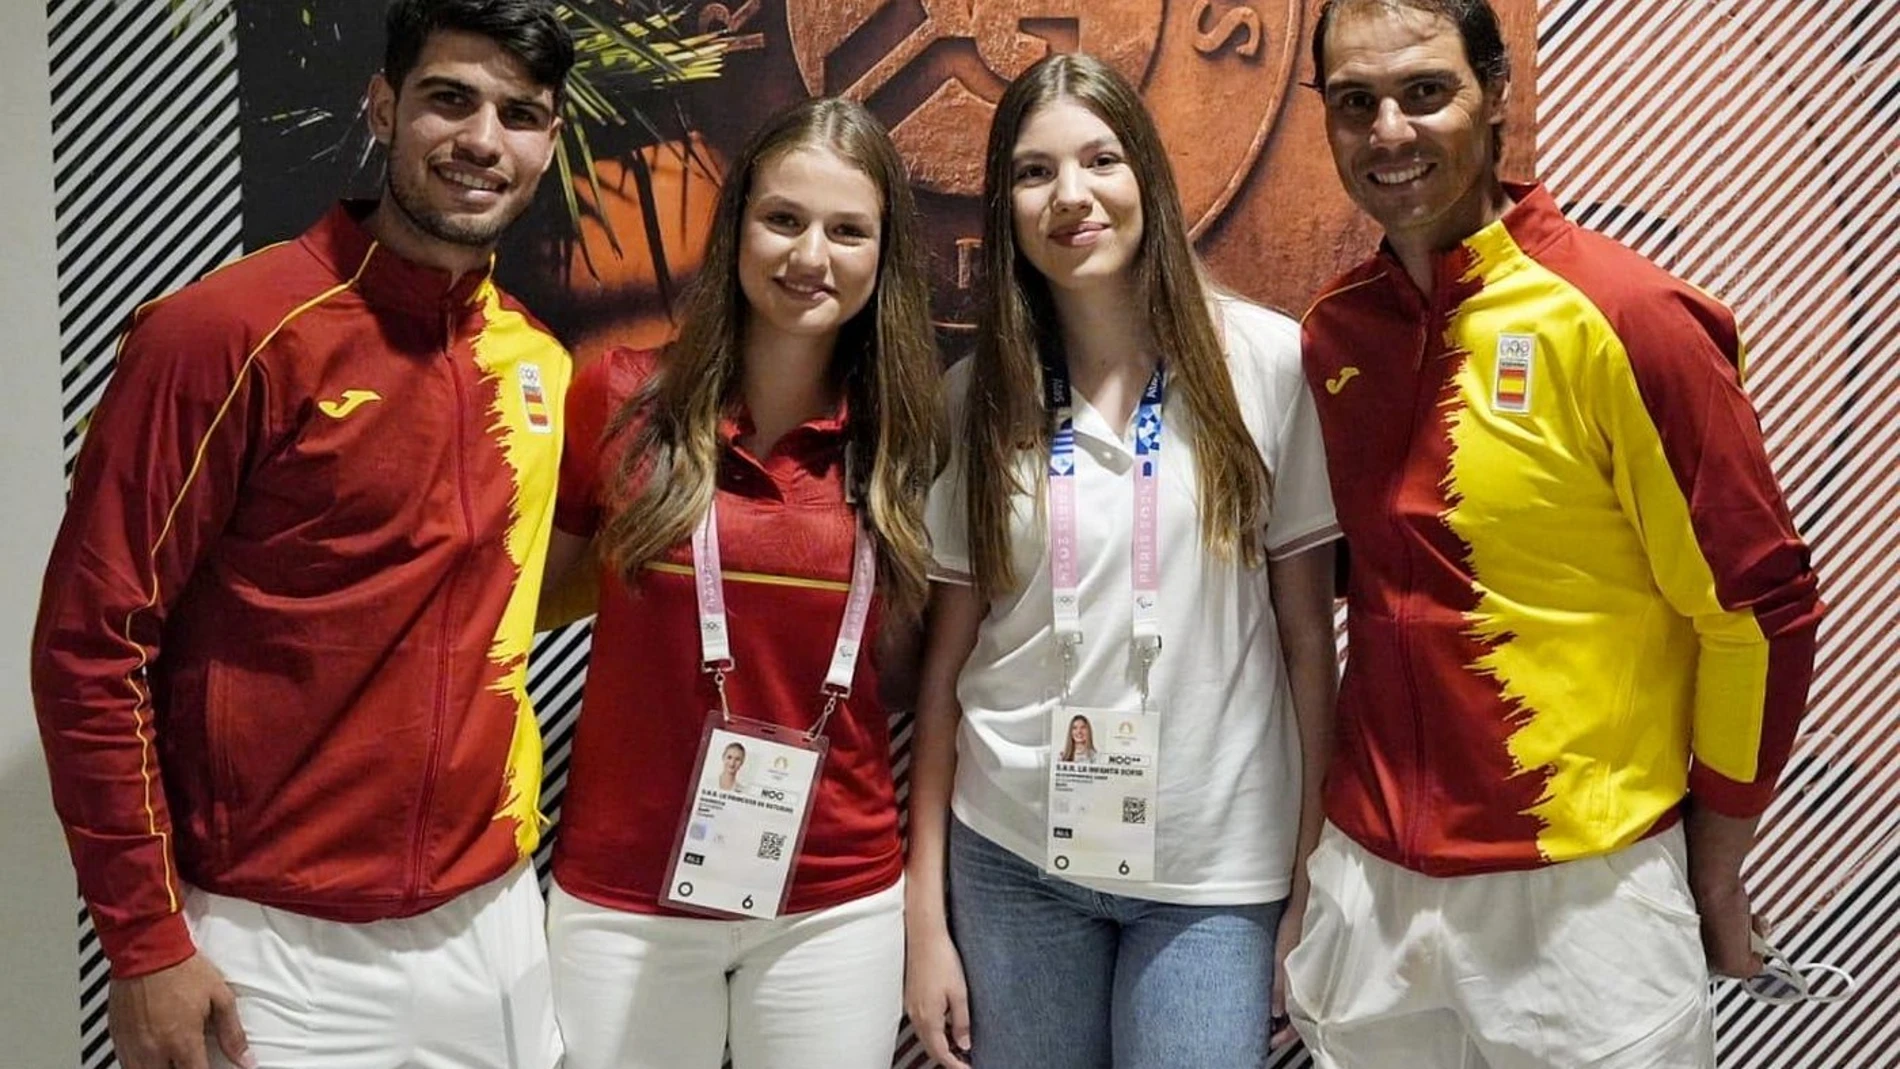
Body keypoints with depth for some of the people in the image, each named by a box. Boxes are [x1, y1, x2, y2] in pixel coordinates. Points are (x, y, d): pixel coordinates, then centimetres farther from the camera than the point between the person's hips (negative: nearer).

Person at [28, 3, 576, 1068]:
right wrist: (145, 941, -11)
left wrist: (505, 856, 10)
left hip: (495, 925, 6)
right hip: (277, 947, -5)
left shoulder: (540, 363, 4)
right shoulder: (230, 330, -14)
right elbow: (90, 647, -12)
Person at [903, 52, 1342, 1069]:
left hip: (1216, 866, -1)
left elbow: (1306, 633, -1)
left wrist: (1314, 855, -1)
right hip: (1011, 855, 2)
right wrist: (925, 908, 2)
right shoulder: (975, 396, 0)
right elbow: (944, 661, 2)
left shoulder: (1265, 361, -6)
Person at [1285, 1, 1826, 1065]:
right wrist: (1323, 831, 13)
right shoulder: (1332, 330, 2)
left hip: (1584, 889, -5)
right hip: (1367, 876, 5)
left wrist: (1716, 873, -2)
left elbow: (1760, 604, -9)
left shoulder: (1622, 316, -14)